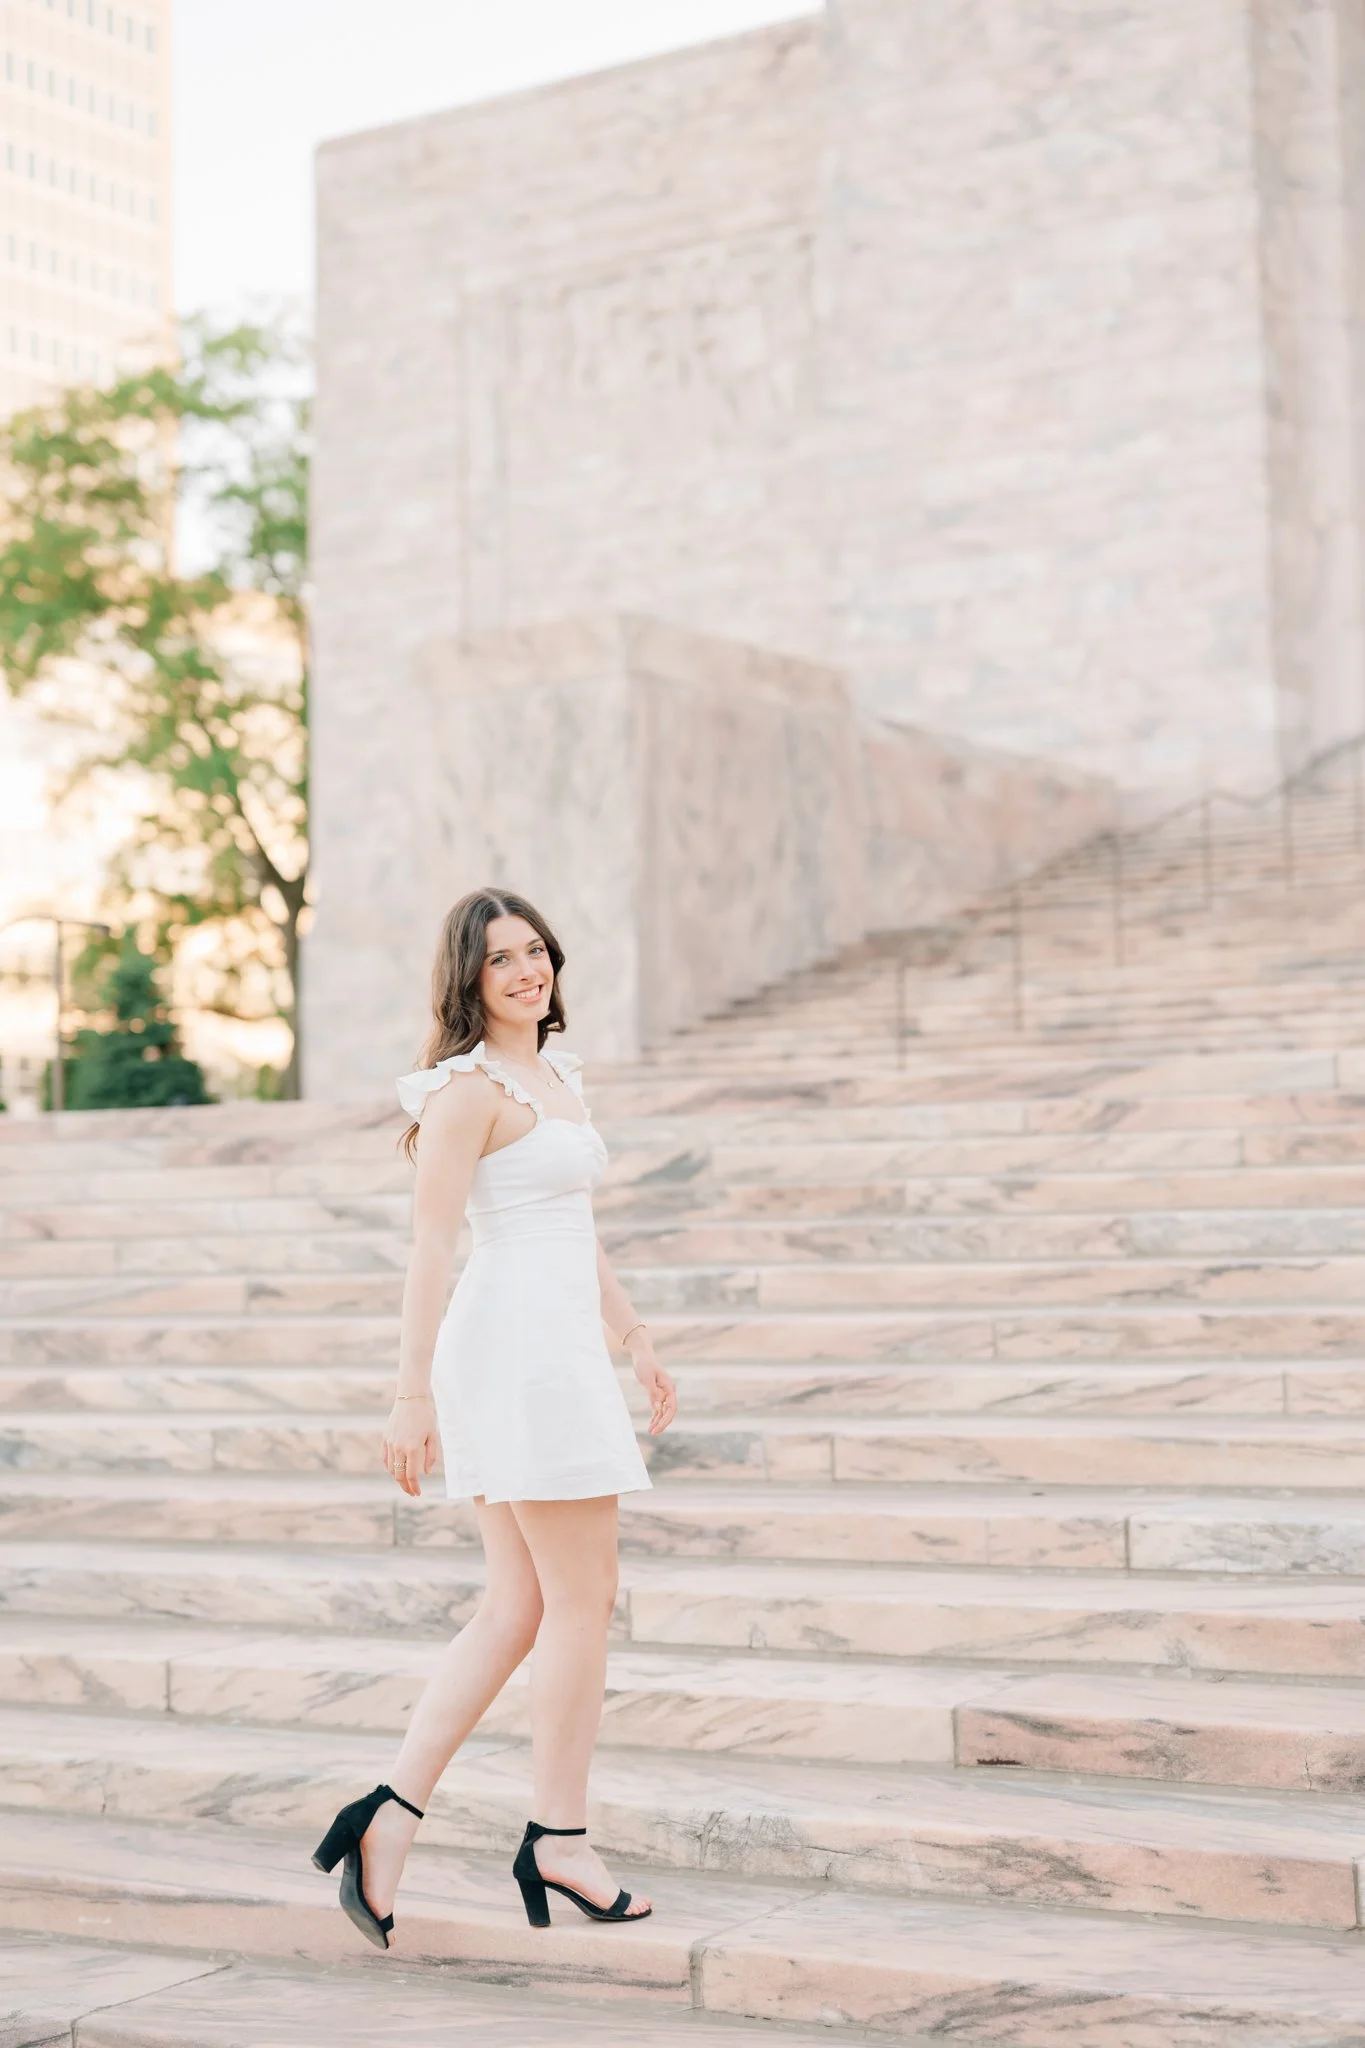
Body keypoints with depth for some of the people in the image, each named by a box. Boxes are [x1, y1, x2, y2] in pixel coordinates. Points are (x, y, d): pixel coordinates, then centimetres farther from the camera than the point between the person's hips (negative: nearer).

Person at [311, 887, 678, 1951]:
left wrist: (637, 1339, 23)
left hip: (560, 1350, 9)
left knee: (520, 1608, 8)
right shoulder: (470, 1086, -10)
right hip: (518, 1349, -9)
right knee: (584, 1596, -3)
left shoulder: (559, 1076, 18)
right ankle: (560, 1840, 8)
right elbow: (431, 1244, -14)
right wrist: (414, 1393, -18)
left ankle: (390, 1816, 9)